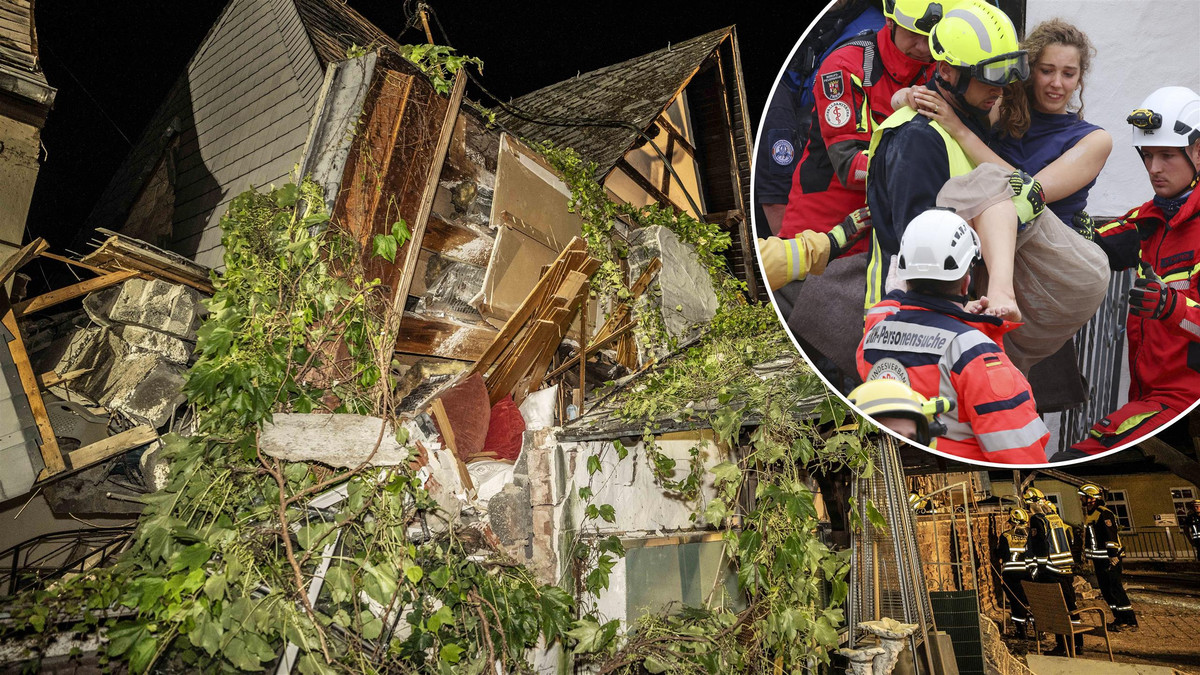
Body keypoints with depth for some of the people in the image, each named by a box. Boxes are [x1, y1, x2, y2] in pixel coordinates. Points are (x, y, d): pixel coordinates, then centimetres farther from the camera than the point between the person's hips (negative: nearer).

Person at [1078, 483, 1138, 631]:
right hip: (1098, 560, 9)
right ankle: (1119, 619, 19)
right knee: (1106, 591, 12)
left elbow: (1111, 537, -21)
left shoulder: (1104, 514, -15)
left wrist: (1113, 557, -24)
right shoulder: (1088, 515, 14)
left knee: (1116, 589, -6)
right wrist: (1089, 556, 25)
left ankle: (1130, 621, 2)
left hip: (1110, 559, -9)